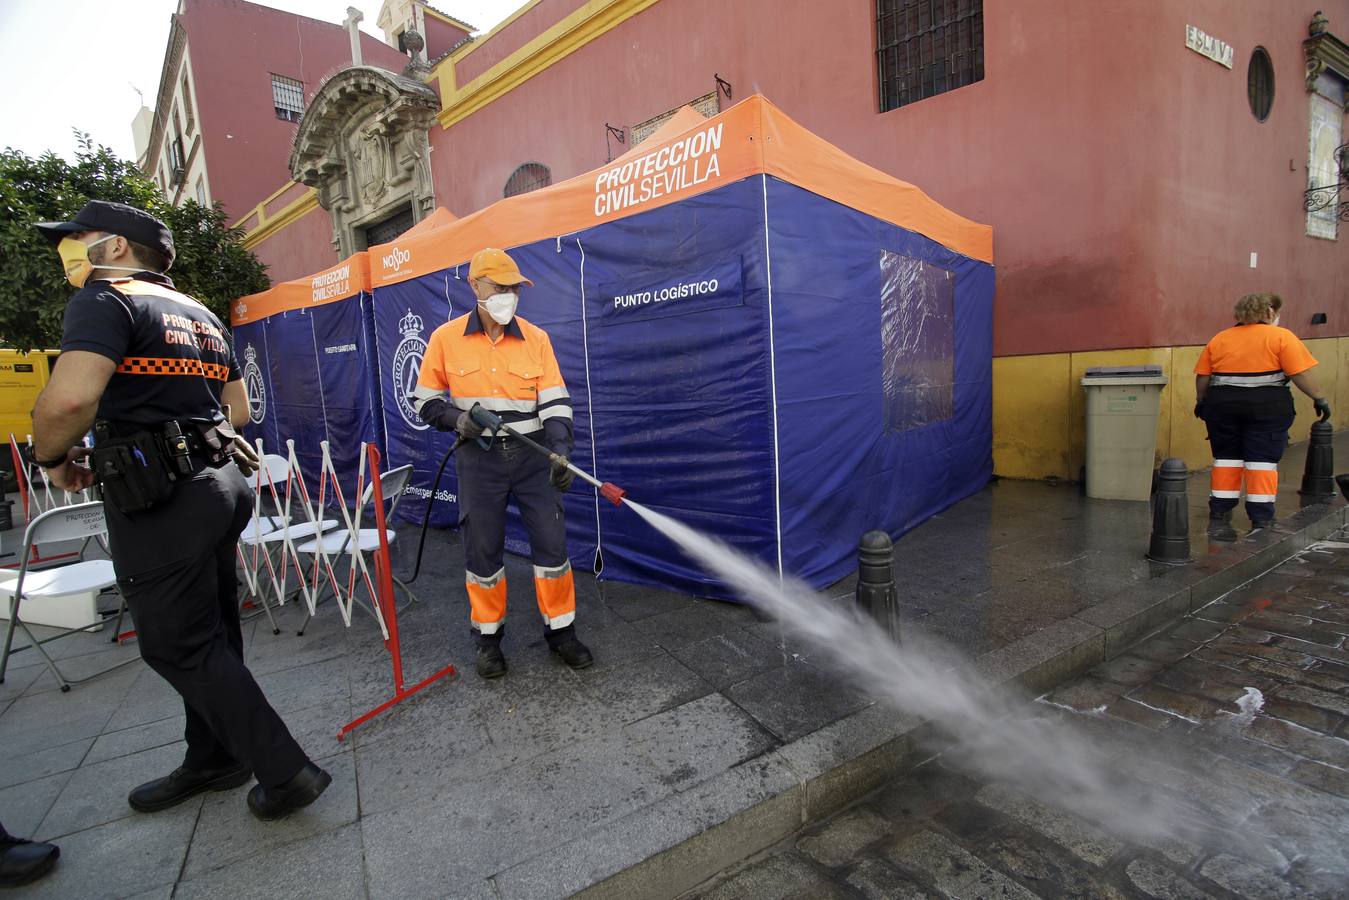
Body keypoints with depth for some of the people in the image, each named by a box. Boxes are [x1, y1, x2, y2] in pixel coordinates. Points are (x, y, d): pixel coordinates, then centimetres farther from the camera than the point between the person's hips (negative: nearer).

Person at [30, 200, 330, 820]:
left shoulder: (105, 299, -9)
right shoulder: (199, 314, 17)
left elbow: (69, 398, -25)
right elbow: (239, 408, 22)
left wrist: (53, 456, -7)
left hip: (157, 499, -9)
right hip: (218, 482, 9)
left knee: (178, 648, 1)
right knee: (211, 637, 17)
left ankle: (285, 773, 5)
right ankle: (211, 761, 34)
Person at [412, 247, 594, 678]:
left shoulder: (536, 338, -1)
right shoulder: (446, 339, -1)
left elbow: (555, 401, -5)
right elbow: (424, 400, 6)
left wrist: (560, 450, -19)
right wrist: (456, 418, -14)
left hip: (532, 455, 1)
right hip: (479, 459, 0)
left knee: (551, 542, 2)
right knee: (482, 548, 7)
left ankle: (561, 631, 19)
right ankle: (488, 636, 26)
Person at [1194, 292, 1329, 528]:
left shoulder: (1219, 339, 8)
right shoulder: (1282, 336, -2)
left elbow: (1202, 376, 7)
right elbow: (1301, 373, -8)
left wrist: (1201, 402, 18)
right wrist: (1320, 398, 2)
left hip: (1222, 404, 3)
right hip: (1267, 406, -3)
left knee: (1227, 456, 11)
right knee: (1263, 459, 3)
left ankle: (1219, 511, 15)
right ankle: (1261, 517, 4)